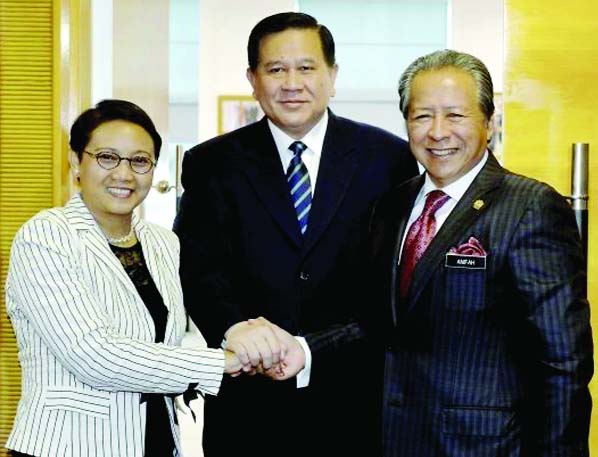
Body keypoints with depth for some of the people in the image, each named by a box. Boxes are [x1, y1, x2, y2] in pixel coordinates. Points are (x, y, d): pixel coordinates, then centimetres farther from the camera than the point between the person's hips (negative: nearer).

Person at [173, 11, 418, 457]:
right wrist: (235, 326, -26)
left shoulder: (388, 157, 1)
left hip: (353, 402, 0)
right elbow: (198, 266, -5)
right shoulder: (212, 164, 4)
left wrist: (314, 350, -12)